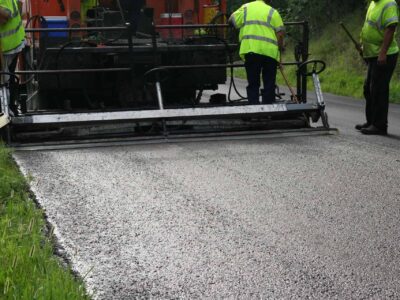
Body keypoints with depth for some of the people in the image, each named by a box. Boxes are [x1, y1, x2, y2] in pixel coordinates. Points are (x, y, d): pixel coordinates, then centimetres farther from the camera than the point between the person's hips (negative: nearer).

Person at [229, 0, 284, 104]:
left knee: (253, 84, 7)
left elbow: (232, 20, 10)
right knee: (269, 84, 9)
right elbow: (280, 33, 0)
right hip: (270, 51, -1)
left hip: (250, 50, 1)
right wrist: (280, 48, 13)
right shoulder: (272, 12, 9)